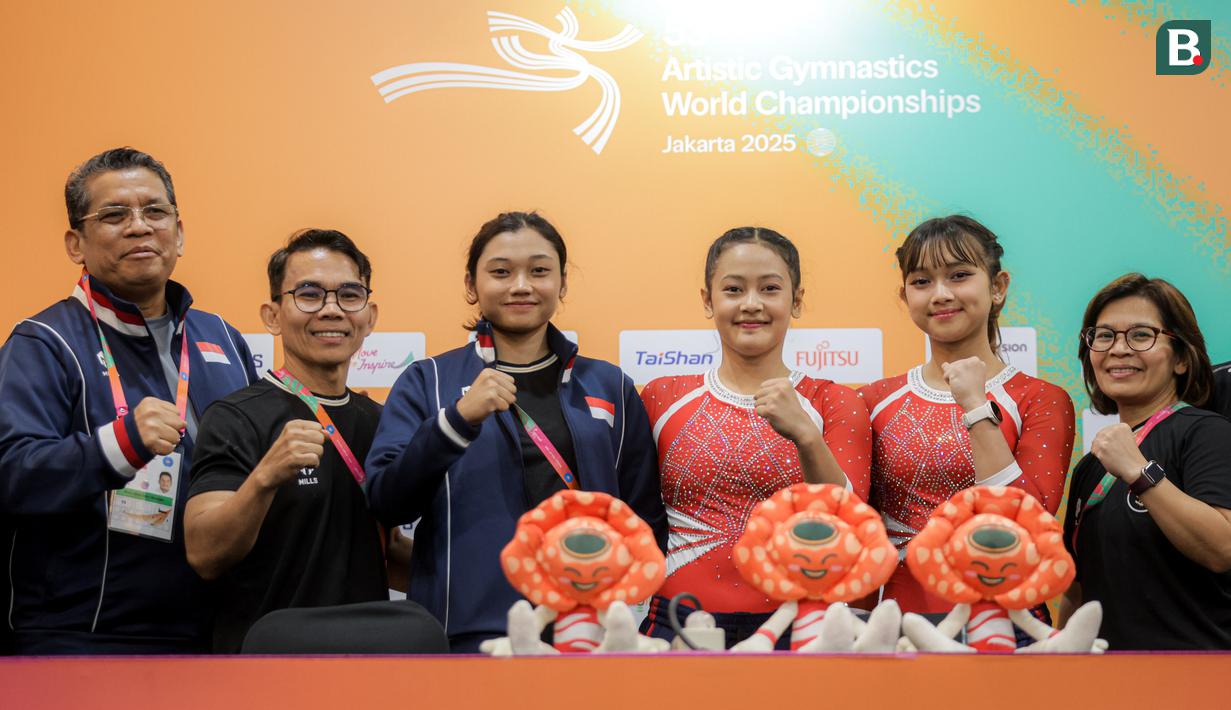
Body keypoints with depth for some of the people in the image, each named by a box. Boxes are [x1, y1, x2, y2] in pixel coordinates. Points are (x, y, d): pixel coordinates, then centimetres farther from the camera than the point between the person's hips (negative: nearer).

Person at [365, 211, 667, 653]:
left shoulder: (610, 388, 8)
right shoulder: (427, 383, 3)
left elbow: (645, 522, 10)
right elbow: (386, 502, -9)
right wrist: (459, 417, -22)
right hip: (464, 633, -2)